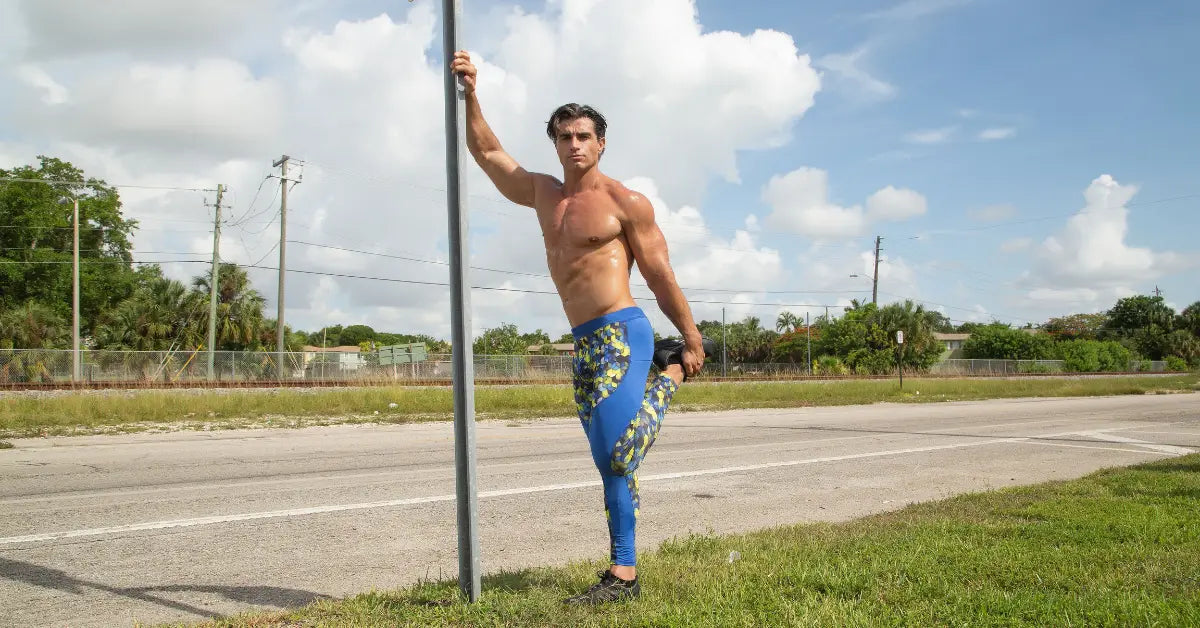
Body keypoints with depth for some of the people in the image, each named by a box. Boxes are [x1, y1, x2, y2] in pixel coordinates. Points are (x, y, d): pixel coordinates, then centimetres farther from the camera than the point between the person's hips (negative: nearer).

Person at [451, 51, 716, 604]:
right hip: (585, 343, 7)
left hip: (621, 333, -7)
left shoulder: (626, 201, -3)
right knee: (612, 459, 7)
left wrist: (692, 341, 0)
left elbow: (660, 276, -3)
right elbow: (487, 152, 19)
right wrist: (469, 93, 8)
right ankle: (623, 573, 11)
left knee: (614, 451, -18)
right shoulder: (543, 194, 15)